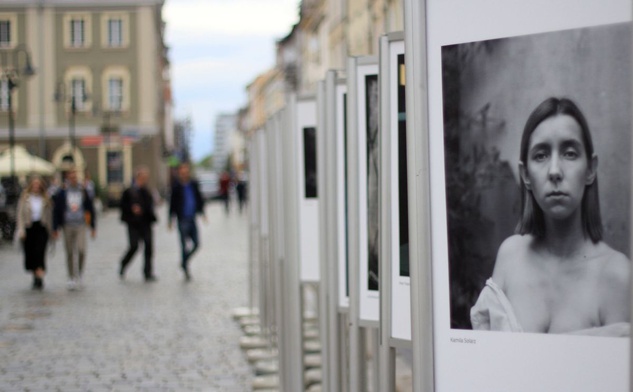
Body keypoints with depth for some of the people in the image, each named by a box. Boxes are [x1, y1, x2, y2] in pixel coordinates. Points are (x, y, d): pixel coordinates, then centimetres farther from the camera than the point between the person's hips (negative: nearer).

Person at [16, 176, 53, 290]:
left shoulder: (45, 198, 3)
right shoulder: (24, 198, 2)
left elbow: (49, 214, 7)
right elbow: (20, 214, 0)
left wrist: (50, 229, 3)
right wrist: (21, 229, -9)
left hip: (41, 228, -1)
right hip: (28, 228, 1)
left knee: (39, 252, -13)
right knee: (30, 253, 5)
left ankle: (40, 278, -16)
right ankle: (35, 276, 22)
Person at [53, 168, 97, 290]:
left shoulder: (83, 191, 4)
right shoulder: (61, 193, 0)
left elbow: (90, 209, 10)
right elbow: (56, 211, 2)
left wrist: (93, 227, 9)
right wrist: (55, 229, -2)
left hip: (80, 226, 0)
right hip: (67, 227, 0)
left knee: (81, 250, -14)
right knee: (69, 253, 5)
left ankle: (79, 273, 8)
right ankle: (71, 278, 15)